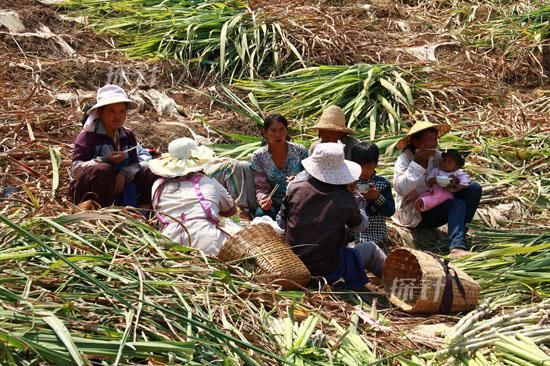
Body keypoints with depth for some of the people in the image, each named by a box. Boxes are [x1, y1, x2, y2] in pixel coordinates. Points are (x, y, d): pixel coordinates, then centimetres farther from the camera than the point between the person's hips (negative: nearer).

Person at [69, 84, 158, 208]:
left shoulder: (128, 136, 8)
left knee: (152, 176, -8)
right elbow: (75, 169, -20)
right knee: (103, 170, -38)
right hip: (86, 189, -6)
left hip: (119, 184, 6)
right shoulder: (88, 136, -12)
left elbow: (134, 165, 3)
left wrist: (124, 174, -21)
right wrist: (104, 160, -31)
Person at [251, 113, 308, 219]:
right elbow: (261, 187, -1)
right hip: (272, 203, 1)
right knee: (261, 213, -32)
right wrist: (263, 200, -23)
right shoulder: (258, 157, -2)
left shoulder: (300, 151, -2)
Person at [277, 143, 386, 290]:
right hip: (328, 271, -4)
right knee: (371, 249, 17)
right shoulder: (345, 199, -15)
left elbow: (281, 223, 2)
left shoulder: (295, 187, -8)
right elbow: (359, 226, 4)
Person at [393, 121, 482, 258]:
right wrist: (417, 162, -28)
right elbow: (400, 189, -29)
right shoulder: (404, 160, -12)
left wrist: (458, 183, -21)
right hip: (413, 214, -7)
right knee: (457, 205, -27)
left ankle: (460, 230, -7)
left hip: (435, 206, 7)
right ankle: (456, 248, -37)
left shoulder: (436, 156, 5)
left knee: (474, 188, -4)